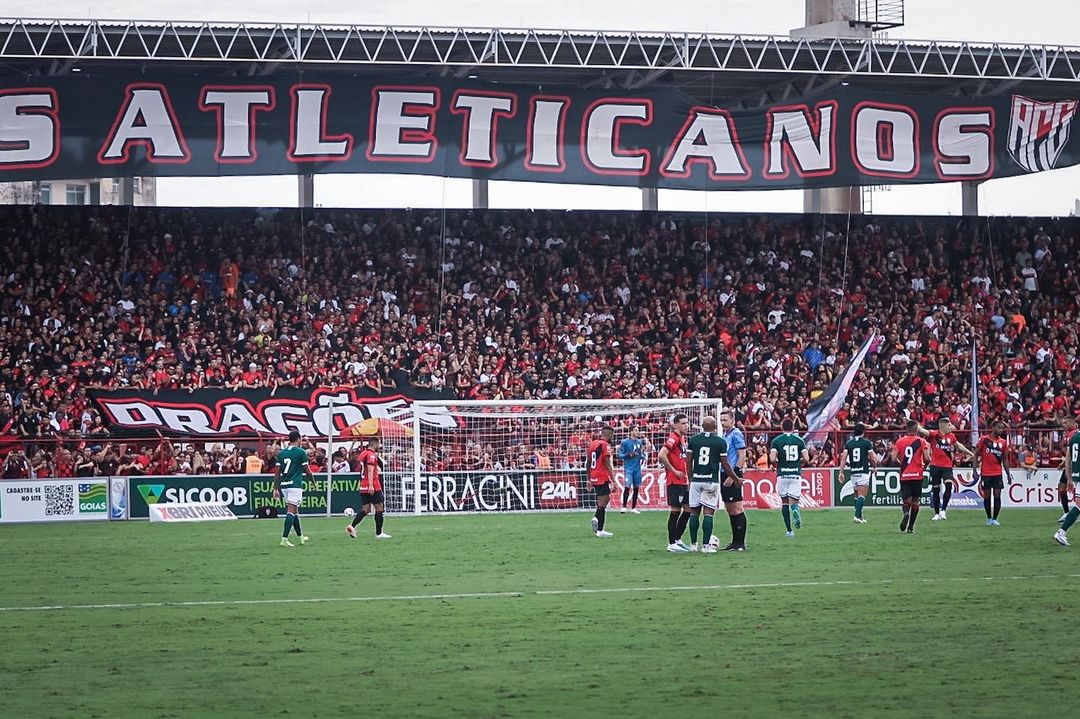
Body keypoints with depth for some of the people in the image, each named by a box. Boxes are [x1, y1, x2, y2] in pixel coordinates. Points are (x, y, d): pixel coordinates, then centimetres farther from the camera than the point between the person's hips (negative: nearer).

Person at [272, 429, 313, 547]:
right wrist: (313, 482, 14)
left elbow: (277, 472, 8)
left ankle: (301, 537, 28)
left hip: (284, 485, 6)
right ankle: (284, 538, -19)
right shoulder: (301, 452, -5)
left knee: (295, 511, 18)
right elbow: (307, 471, -3)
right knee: (291, 511, -10)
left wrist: (276, 489, 11)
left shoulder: (281, 453, 10)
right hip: (295, 484, -6)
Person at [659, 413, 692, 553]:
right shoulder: (673, 438, -13)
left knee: (688, 509, 11)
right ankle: (672, 543, -1)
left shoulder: (682, 439, 16)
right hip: (674, 482, -9)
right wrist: (674, 471, -17)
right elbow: (661, 456, -23)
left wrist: (688, 477, 16)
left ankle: (677, 539, 20)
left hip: (683, 482, 9)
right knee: (675, 510, -5)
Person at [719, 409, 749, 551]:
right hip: (725, 475, 9)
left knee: (736, 509, -8)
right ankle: (735, 542, 15)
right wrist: (723, 475, 15)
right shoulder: (725, 435, 17)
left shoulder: (736, 434, -9)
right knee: (730, 510, 11)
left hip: (733, 476, -9)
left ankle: (741, 543, -7)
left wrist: (732, 476, -18)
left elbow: (742, 457, -15)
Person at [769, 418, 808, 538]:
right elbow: (806, 458, -1)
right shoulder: (799, 440, 5)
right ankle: (795, 510, -32)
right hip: (796, 474, 0)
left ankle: (789, 530, 6)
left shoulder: (776, 441, 0)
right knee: (793, 502, 5)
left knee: (784, 502, 10)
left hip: (782, 474, 0)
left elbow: (772, 459, -10)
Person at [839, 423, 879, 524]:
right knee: (861, 496, -7)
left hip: (853, 473, 4)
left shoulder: (849, 443, 6)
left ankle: (860, 517, 19)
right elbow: (873, 458, -1)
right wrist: (875, 466, 18)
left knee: (857, 495, 16)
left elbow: (844, 458, 0)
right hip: (863, 472, -4)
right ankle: (857, 515, -22)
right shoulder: (866, 442, -4)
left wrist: (841, 472, 1)